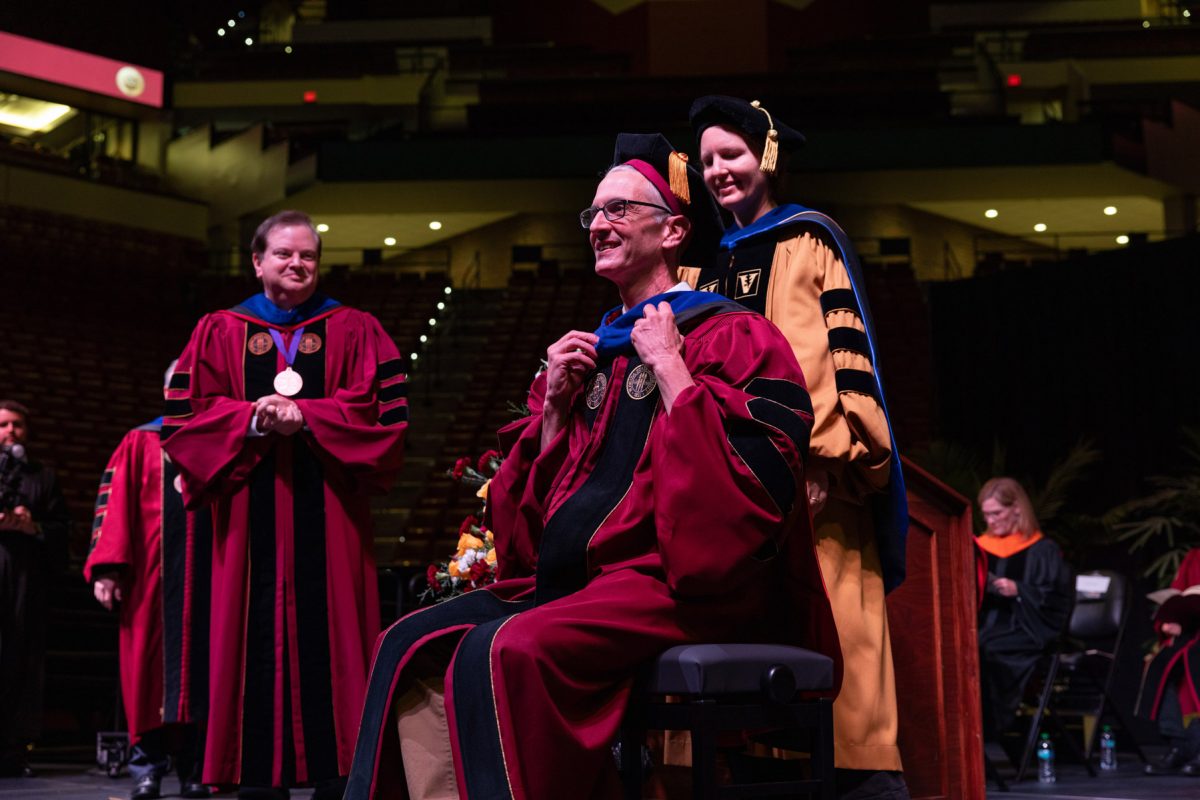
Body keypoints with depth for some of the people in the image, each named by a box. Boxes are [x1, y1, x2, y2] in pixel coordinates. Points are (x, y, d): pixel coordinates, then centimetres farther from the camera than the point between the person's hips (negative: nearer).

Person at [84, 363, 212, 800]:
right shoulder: (140, 442, 12)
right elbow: (114, 502, 3)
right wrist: (107, 568, -8)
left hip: (208, 576, 1)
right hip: (151, 578, -1)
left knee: (199, 665, -1)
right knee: (148, 665, -3)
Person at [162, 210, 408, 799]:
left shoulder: (354, 330, 11)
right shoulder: (220, 333, 13)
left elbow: (387, 409, -1)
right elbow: (183, 418, 5)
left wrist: (306, 415, -12)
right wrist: (251, 420, -12)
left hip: (328, 513, -1)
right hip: (251, 513, 1)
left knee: (328, 639, -4)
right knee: (258, 640, -2)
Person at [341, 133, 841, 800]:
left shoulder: (731, 335, -1)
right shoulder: (595, 350, 19)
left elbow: (756, 475, -17)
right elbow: (535, 491, 20)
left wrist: (669, 367, -13)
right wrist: (555, 404, 4)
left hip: (676, 583, -7)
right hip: (572, 582, 8)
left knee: (505, 652, -30)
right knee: (413, 645, -10)